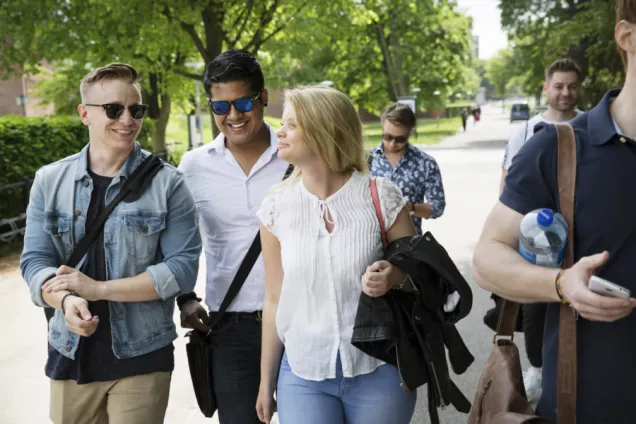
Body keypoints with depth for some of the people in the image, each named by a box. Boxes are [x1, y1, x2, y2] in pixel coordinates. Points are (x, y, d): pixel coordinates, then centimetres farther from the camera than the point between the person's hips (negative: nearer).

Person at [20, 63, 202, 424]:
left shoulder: (168, 184, -6)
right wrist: (66, 300, -22)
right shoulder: (50, 181, 3)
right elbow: (35, 260, -1)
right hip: (70, 356, 3)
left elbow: (182, 267, -12)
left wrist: (98, 288, -18)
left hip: (142, 358, -3)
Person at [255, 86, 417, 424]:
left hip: (378, 371, -1)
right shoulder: (276, 207, -2)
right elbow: (275, 300, 5)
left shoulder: (380, 196, -9)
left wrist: (394, 276, -21)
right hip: (303, 375, 2)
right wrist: (266, 380, 10)